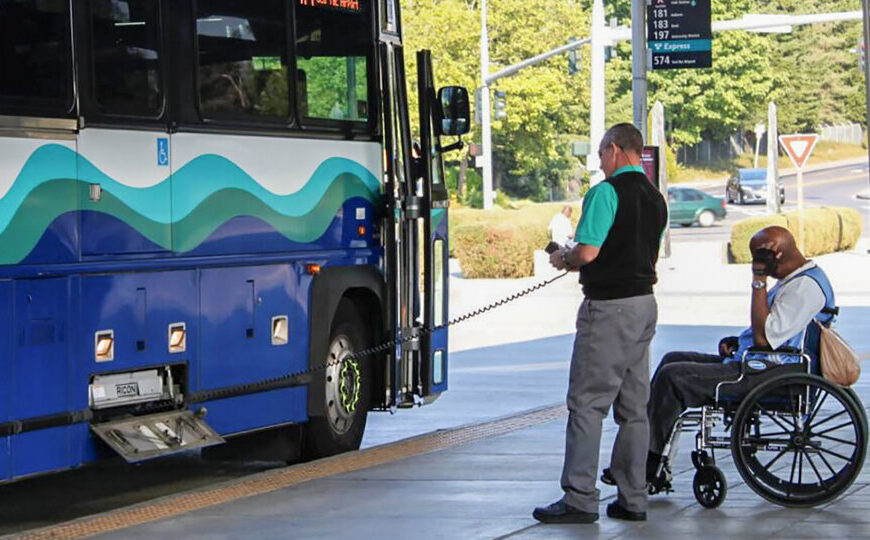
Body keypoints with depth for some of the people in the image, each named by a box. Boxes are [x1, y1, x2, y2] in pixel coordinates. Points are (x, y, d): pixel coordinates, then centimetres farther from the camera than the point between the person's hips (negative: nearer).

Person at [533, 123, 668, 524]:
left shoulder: (606, 192, -13)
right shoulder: (655, 197, 14)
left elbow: (587, 252, -21)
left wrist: (562, 259, 1)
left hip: (609, 307, -9)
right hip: (644, 302, 9)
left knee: (586, 402, -5)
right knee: (633, 406, 10)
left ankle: (580, 499, -6)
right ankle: (632, 498, 12)